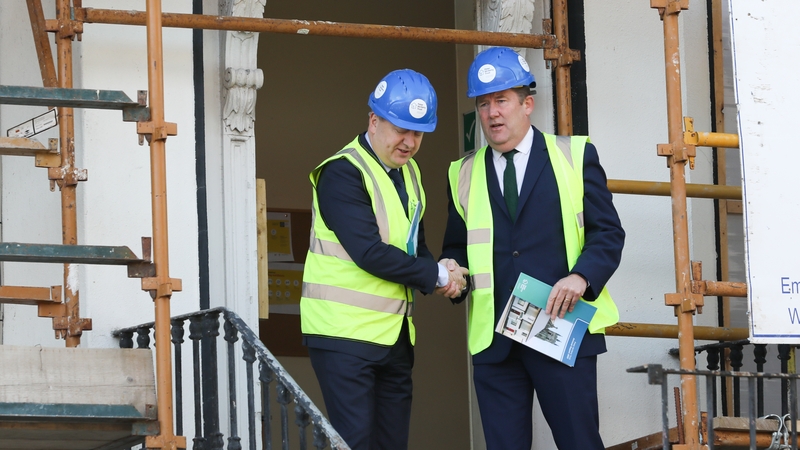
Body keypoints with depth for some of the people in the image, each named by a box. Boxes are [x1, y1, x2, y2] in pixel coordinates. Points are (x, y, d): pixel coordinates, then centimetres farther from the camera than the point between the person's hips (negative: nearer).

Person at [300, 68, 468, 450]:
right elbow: (369, 252, -21)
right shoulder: (343, 172, -13)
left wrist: (440, 276, -3)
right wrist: (437, 275, -13)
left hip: (395, 333, 8)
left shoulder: (408, 172, 14)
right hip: (346, 332, -8)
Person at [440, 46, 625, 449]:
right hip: (494, 340, 3)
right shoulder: (463, 174, 14)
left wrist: (581, 277, -16)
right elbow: (456, 247, 20)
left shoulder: (574, 155, 6)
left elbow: (608, 233, 2)